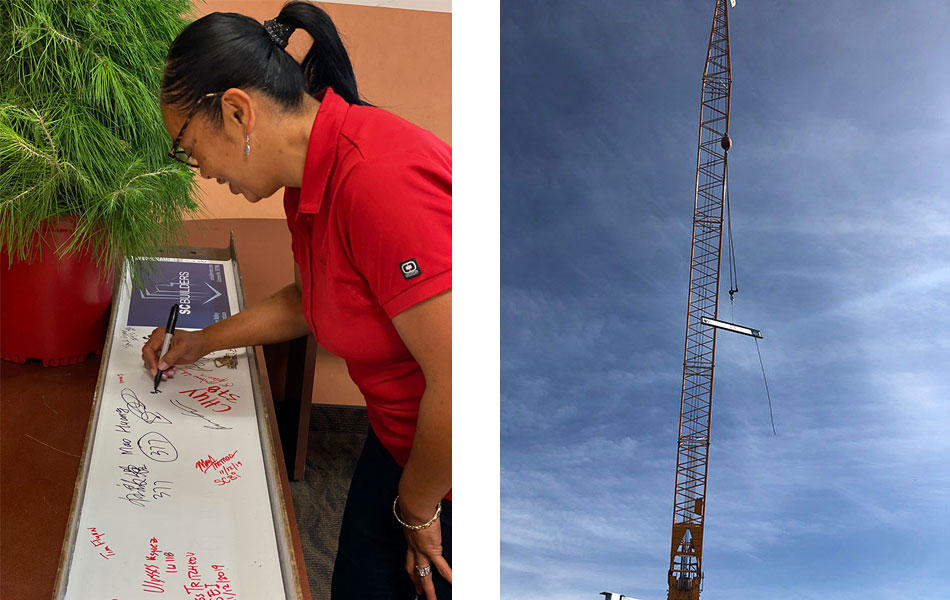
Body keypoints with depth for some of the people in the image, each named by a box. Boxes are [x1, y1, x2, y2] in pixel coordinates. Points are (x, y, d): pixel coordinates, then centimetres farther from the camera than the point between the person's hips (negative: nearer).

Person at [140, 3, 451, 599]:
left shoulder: (381, 180, -32)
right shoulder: (310, 179, 1)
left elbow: (456, 385, -30)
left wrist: (416, 507, -14)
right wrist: (205, 341, 19)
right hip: (403, 437, 9)